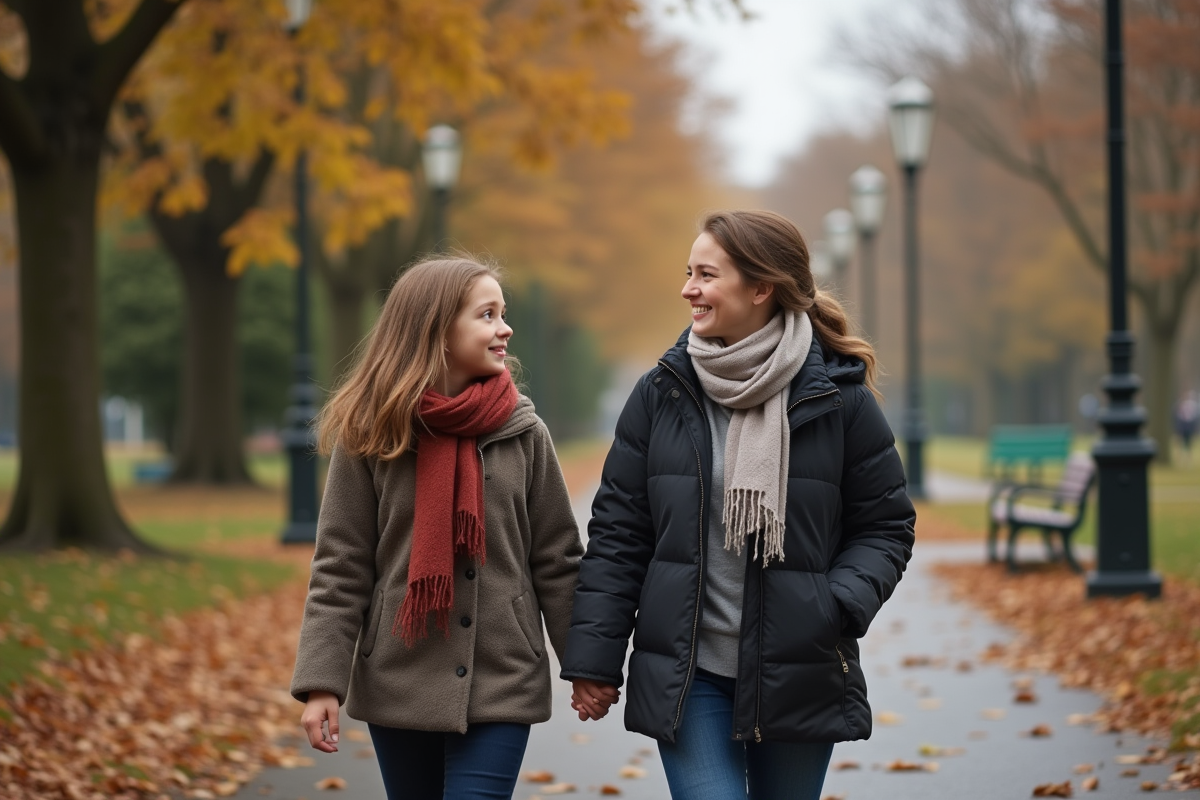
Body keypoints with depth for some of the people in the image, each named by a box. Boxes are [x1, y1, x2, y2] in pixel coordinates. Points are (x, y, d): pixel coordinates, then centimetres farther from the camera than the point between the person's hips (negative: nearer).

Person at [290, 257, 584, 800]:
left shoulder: (522, 433, 1)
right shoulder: (371, 435, -3)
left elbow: (556, 560, 4)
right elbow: (339, 569, -3)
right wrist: (321, 682, -9)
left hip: (501, 686, 0)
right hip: (400, 685, 0)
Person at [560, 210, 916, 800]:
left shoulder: (840, 399, -3)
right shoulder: (661, 395, 1)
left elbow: (885, 526, 3)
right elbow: (618, 533, 4)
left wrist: (840, 608, -15)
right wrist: (594, 659, 0)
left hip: (800, 678, 0)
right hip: (687, 678, 0)